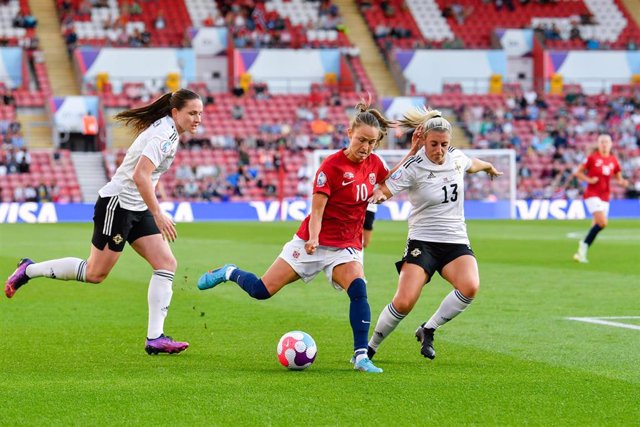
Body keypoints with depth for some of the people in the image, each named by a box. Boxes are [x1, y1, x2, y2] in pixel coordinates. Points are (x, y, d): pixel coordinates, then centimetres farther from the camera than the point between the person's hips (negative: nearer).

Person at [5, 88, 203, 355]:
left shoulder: (169, 131, 10)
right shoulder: (164, 134, -20)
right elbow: (140, 176, -30)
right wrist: (158, 215, -28)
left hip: (137, 209, 10)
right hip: (117, 203, -10)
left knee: (167, 263, -3)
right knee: (95, 273, -1)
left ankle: (155, 338, -6)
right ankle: (29, 270, 17)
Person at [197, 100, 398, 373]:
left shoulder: (374, 163, 1)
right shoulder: (332, 166, -16)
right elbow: (316, 211, -18)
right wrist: (313, 238, -32)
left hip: (347, 247, 3)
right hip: (313, 243, -3)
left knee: (358, 290, -27)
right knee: (262, 290, -3)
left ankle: (360, 356, -22)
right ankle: (229, 273, 29)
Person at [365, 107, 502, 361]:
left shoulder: (456, 157, 4)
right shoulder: (414, 169, -11)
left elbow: (473, 165, 29)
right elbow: (382, 191, -17)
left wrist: (490, 167, 49)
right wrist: (378, 196, -41)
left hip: (456, 242, 4)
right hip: (423, 242, -4)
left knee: (470, 287, -27)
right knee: (404, 302, -20)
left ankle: (428, 330, -4)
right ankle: (371, 347, 6)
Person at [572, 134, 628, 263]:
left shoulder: (613, 160, 8)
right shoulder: (592, 158, -4)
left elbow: (618, 178, 18)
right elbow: (578, 172, 1)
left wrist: (623, 182, -4)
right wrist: (589, 180, -15)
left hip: (605, 197, 6)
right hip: (592, 194, -6)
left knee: (597, 226, 7)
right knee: (602, 223, -22)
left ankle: (581, 253, 21)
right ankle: (584, 245, -8)